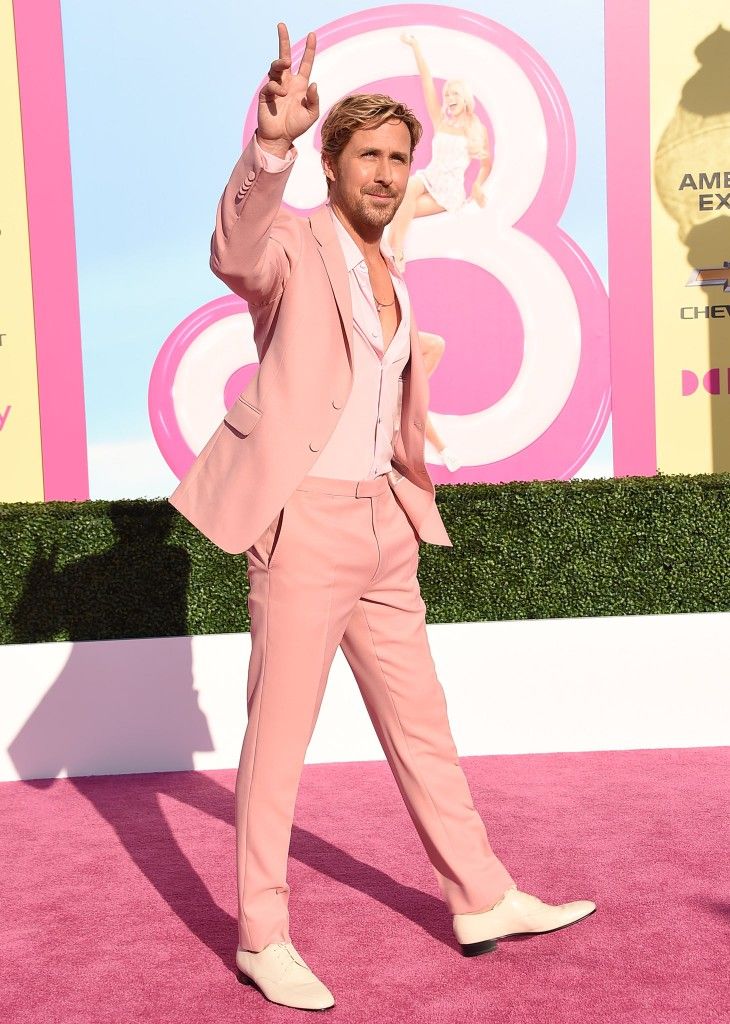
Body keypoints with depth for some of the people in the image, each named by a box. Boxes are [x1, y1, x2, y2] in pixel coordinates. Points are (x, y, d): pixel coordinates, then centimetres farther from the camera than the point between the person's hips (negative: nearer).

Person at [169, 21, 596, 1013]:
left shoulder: (394, 280, 17)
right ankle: (263, 940, 14)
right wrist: (272, 140, -48)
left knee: (422, 724, 14)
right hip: (302, 521, -7)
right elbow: (236, 252, -31)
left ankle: (482, 900, 27)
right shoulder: (294, 243, -6)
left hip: (380, 524, 7)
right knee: (278, 737, 1)